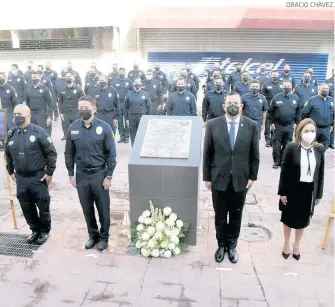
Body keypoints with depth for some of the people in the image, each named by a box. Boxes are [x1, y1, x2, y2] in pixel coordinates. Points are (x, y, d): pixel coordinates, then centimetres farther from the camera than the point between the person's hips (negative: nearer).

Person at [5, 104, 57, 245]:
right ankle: (35, 229, 34)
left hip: (38, 177, -5)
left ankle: (44, 231, 26)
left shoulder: (39, 132, -12)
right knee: (26, 207, 15)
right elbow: (8, 155, 18)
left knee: (43, 206, 7)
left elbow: (51, 153, -10)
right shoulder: (11, 134, 4)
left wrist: (49, 172, -11)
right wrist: (11, 171, 14)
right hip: (20, 178, 5)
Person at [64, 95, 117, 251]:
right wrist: (71, 174, 4)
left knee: (103, 208, 9)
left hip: (99, 174, -3)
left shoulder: (104, 127, -10)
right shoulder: (73, 128, 0)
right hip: (81, 174, 3)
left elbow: (111, 153, -7)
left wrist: (109, 176, -9)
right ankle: (93, 235, 33)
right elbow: (69, 153, 7)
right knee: (87, 209, 14)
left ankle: (104, 237, 27)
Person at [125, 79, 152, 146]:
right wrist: (126, 119, 4)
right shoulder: (129, 94, 6)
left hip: (142, 117, -1)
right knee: (133, 135, 6)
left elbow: (149, 107, 5)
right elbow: (126, 107, 8)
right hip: (131, 117, 1)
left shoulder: (145, 94, 4)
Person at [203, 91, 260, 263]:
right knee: (220, 216, 12)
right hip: (219, 179, 0)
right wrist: (207, 177, -2)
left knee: (236, 216, 14)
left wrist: (252, 177, 0)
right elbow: (207, 153, -1)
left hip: (240, 180, 1)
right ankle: (221, 245, 32)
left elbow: (254, 154, 3)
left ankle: (232, 246, 33)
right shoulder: (213, 124, -3)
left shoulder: (251, 126, -1)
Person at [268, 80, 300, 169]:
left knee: (287, 145, 10)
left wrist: (296, 122, 4)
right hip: (278, 125, -2)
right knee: (277, 144, 3)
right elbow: (270, 111, 0)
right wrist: (271, 122, -4)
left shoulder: (295, 98, 2)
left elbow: (298, 112, 9)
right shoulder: (276, 97, -4)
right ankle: (276, 161, 14)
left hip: (290, 126, 2)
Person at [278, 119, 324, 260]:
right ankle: (286, 243, 40)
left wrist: (319, 194, 4)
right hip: (293, 189, -2)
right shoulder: (291, 147, -14)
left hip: (310, 191, 3)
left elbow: (321, 173, 2)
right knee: (289, 218, 16)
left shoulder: (319, 149, -5)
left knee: (303, 219, 19)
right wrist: (282, 192, -9)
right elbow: (284, 171, -10)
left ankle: (297, 244, 43)